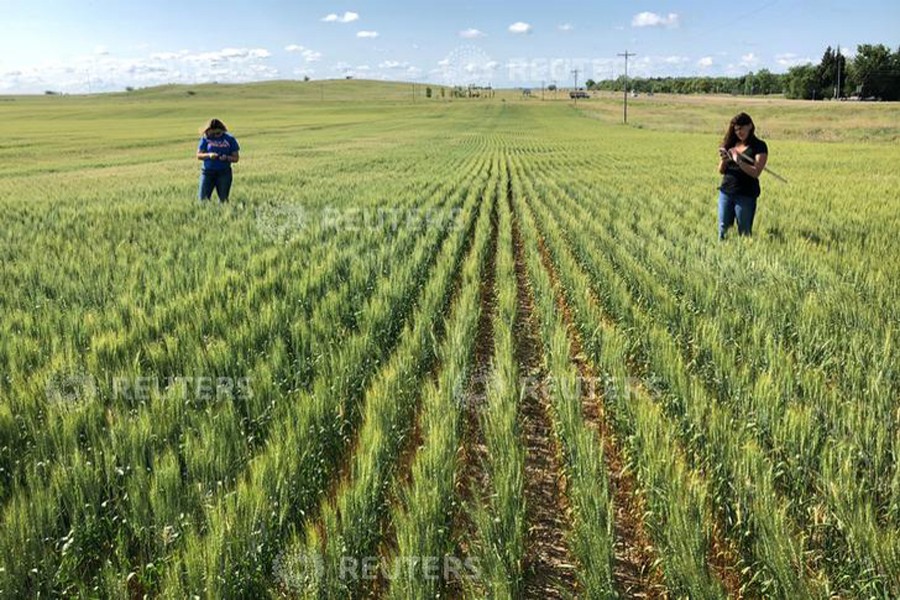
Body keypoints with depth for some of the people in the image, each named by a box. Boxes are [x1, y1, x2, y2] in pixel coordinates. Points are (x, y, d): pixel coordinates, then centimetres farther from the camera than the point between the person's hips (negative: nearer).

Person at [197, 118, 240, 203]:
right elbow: (198, 155, 4)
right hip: (207, 172, 1)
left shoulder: (229, 139, 1)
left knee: (223, 200, 1)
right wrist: (209, 155, -16)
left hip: (224, 173, -1)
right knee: (203, 200, -3)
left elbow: (236, 158, 3)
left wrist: (227, 158, -17)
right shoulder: (206, 138, 3)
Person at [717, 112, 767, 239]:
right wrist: (723, 160, -9)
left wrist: (739, 161, -23)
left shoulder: (759, 146, -3)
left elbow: (756, 172, -13)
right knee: (723, 227, 5)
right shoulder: (730, 144, 10)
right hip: (725, 192, 4)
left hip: (746, 195, -4)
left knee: (744, 231, 0)